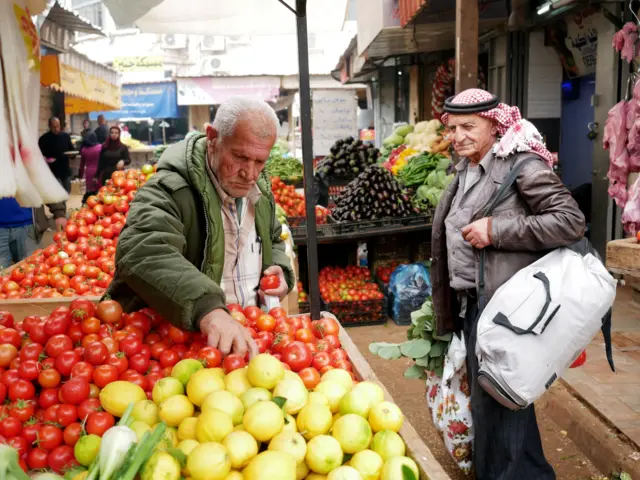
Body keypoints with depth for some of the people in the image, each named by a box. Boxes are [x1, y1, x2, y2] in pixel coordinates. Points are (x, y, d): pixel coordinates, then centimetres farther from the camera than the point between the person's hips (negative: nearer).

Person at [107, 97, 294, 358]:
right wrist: (206, 308, -49)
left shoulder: (260, 190, 6)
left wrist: (279, 269, 3)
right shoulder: (169, 190, -17)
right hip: (175, 338, -5)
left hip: (247, 334, 5)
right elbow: (142, 252, -36)